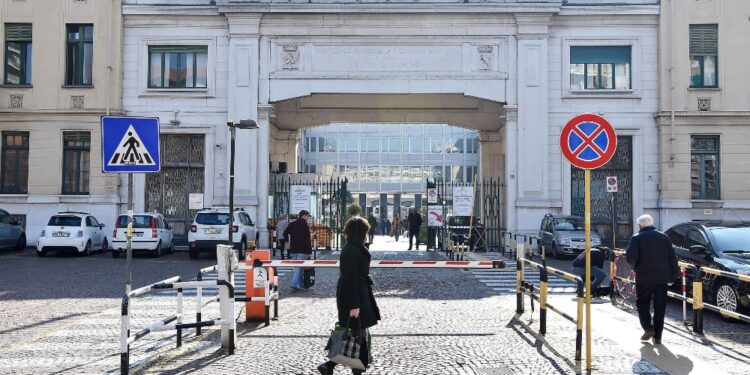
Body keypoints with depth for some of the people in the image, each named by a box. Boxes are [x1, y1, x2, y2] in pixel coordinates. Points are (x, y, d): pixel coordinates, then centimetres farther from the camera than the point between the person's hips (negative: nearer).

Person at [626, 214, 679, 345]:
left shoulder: (637, 238, -5)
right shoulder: (664, 237, 8)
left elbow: (631, 256, -18)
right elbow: (673, 258, 6)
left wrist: (635, 267, 2)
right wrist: (672, 277, 10)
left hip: (644, 278, -4)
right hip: (662, 278, 4)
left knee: (642, 304, 12)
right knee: (660, 307, 8)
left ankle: (648, 328, -1)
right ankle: (657, 335, 10)